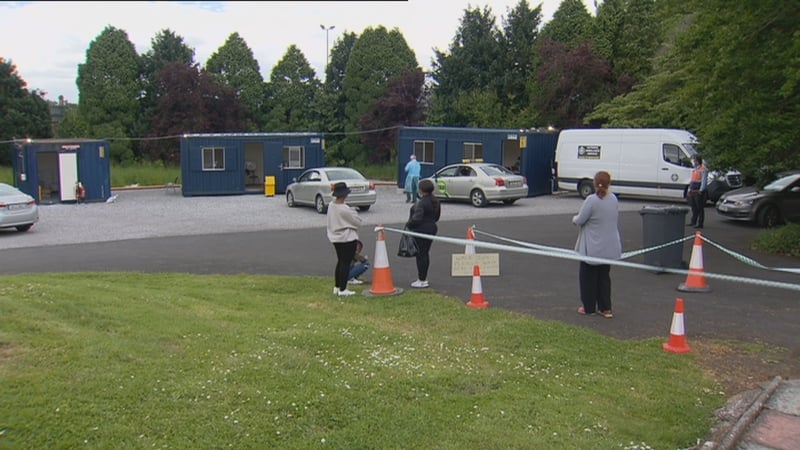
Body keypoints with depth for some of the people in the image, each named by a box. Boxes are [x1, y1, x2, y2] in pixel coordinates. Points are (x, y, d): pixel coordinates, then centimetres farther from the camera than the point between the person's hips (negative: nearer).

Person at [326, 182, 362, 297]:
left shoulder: (331, 205, 3)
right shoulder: (344, 209, -22)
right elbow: (357, 221, -14)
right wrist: (354, 212, 4)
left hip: (335, 238, 9)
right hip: (347, 239, -9)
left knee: (340, 261, 19)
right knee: (346, 263, -2)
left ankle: (337, 287, 25)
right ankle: (342, 290, 1)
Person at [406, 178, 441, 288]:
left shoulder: (422, 203, -22)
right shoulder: (436, 201, 8)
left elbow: (417, 218, -26)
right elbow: (437, 217, 16)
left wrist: (408, 224, -10)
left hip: (421, 230, -9)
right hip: (432, 228, 9)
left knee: (421, 254, -2)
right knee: (425, 253, 17)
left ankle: (422, 280, 2)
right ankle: (424, 278, 26)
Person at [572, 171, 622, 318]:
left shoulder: (591, 200, -20)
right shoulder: (614, 199, 1)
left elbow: (580, 220, -15)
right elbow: (616, 221, 12)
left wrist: (574, 218, 6)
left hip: (593, 248, -6)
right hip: (610, 247, 6)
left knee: (588, 277, 9)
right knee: (604, 276, 16)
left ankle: (588, 307, 16)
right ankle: (605, 308, 16)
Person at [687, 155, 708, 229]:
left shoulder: (703, 170, -10)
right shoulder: (694, 169, 18)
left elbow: (704, 181, -16)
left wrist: (701, 190, -20)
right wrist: (690, 189, 18)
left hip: (699, 192, -8)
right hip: (692, 191, 9)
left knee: (700, 208, -3)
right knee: (694, 208, 14)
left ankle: (700, 224, 0)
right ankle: (693, 222, 23)